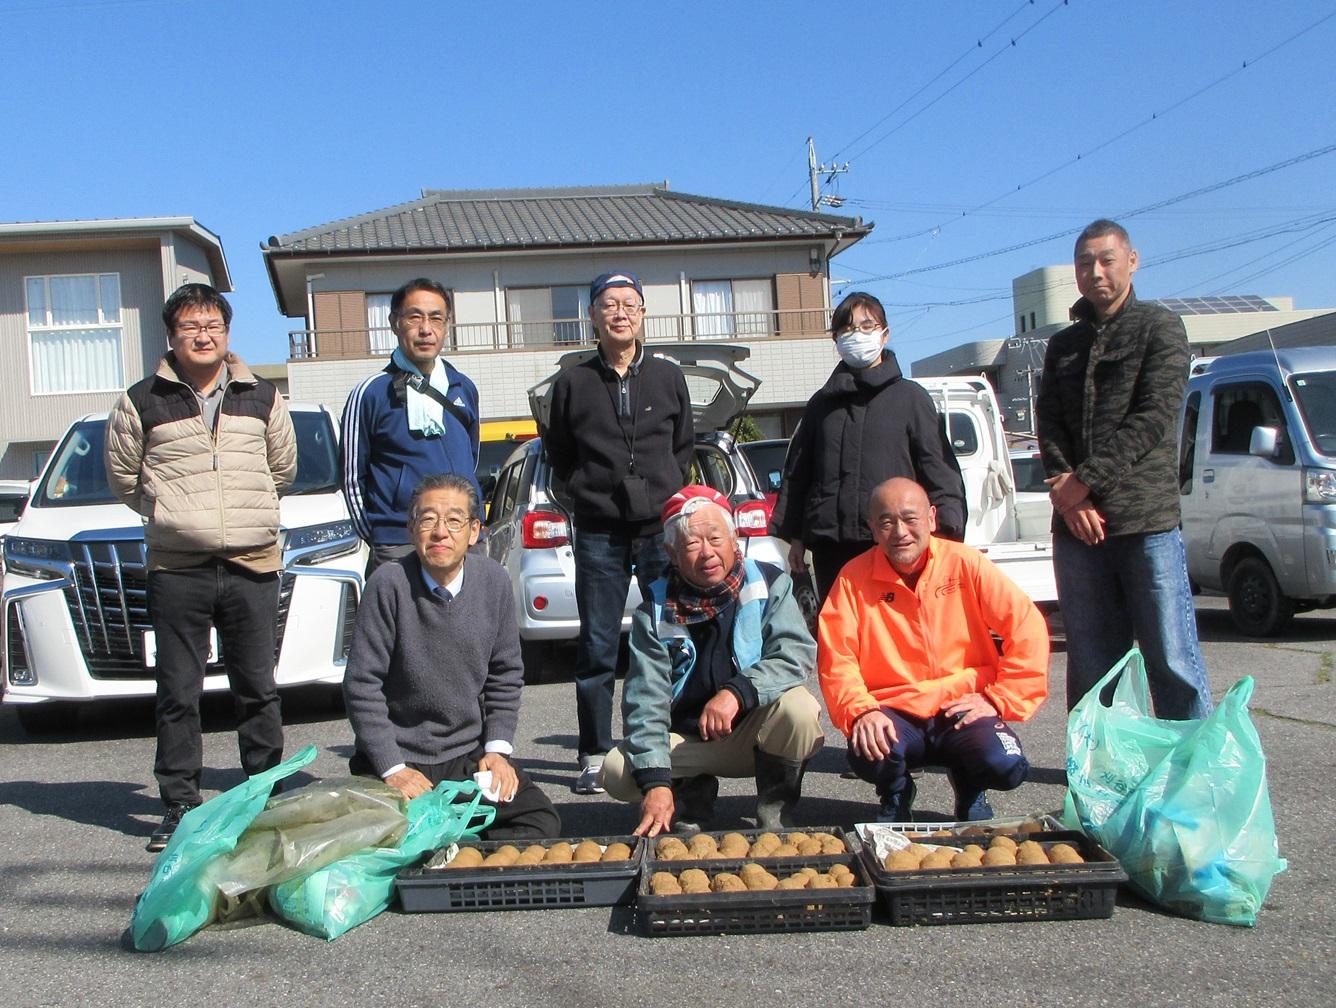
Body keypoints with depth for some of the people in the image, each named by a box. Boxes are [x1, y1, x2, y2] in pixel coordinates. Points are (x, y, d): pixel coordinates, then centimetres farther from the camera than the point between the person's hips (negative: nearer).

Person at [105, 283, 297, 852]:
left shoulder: (262, 399, 10)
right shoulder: (143, 402, 4)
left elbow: (284, 468, 22)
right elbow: (122, 475, 14)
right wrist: (171, 512, 11)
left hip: (252, 564, 1)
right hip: (176, 569, -1)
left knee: (257, 688, 6)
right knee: (177, 693, 2)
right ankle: (180, 805, 12)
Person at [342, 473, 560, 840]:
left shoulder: (494, 581, -2)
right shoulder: (389, 583, -14)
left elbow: (505, 675, 8)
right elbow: (362, 685, -11)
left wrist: (497, 749, -2)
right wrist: (393, 768, -14)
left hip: (472, 755, 4)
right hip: (398, 755, -3)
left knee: (542, 821, -14)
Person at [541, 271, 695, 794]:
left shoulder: (668, 377, 10)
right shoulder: (573, 382, 6)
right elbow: (559, 455, 14)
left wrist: (671, 495, 6)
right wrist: (589, 491, 5)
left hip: (664, 527, 1)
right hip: (599, 534, -1)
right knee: (597, 648, 1)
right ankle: (594, 756, 9)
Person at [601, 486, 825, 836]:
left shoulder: (769, 585, -7)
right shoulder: (655, 612, -8)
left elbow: (796, 653, -19)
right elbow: (645, 699, -15)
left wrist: (737, 692, -35)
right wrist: (655, 781, -28)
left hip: (754, 732, -1)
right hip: (686, 741, 1)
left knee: (799, 709, -32)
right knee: (616, 771, -22)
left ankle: (775, 814, -7)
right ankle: (693, 793, 9)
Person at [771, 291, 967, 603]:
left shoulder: (910, 397, 7)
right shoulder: (822, 402, 17)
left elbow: (940, 471, 2)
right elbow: (796, 472, 19)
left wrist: (947, 534, -9)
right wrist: (794, 536, 14)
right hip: (830, 545, 3)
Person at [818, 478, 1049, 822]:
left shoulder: (965, 563, -3)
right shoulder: (854, 578, -3)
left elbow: (1027, 628, -4)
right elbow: (836, 660, -6)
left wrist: (998, 699, -8)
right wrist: (861, 712, -22)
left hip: (962, 710, 1)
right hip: (893, 714, 0)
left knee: (1006, 767, -27)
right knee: (868, 755, -32)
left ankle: (970, 792, 14)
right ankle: (896, 797, 8)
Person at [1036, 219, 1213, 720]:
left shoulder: (1159, 328, 5)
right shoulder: (1063, 345, 19)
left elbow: (1153, 419, -7)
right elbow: (1049, 427, 8)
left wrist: (1086, 480, -12)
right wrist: (1069, 497, -9)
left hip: (1147, 523, -4)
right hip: (1076, 527, 4)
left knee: (1172, 661, -4)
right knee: (1090, 665, 6)